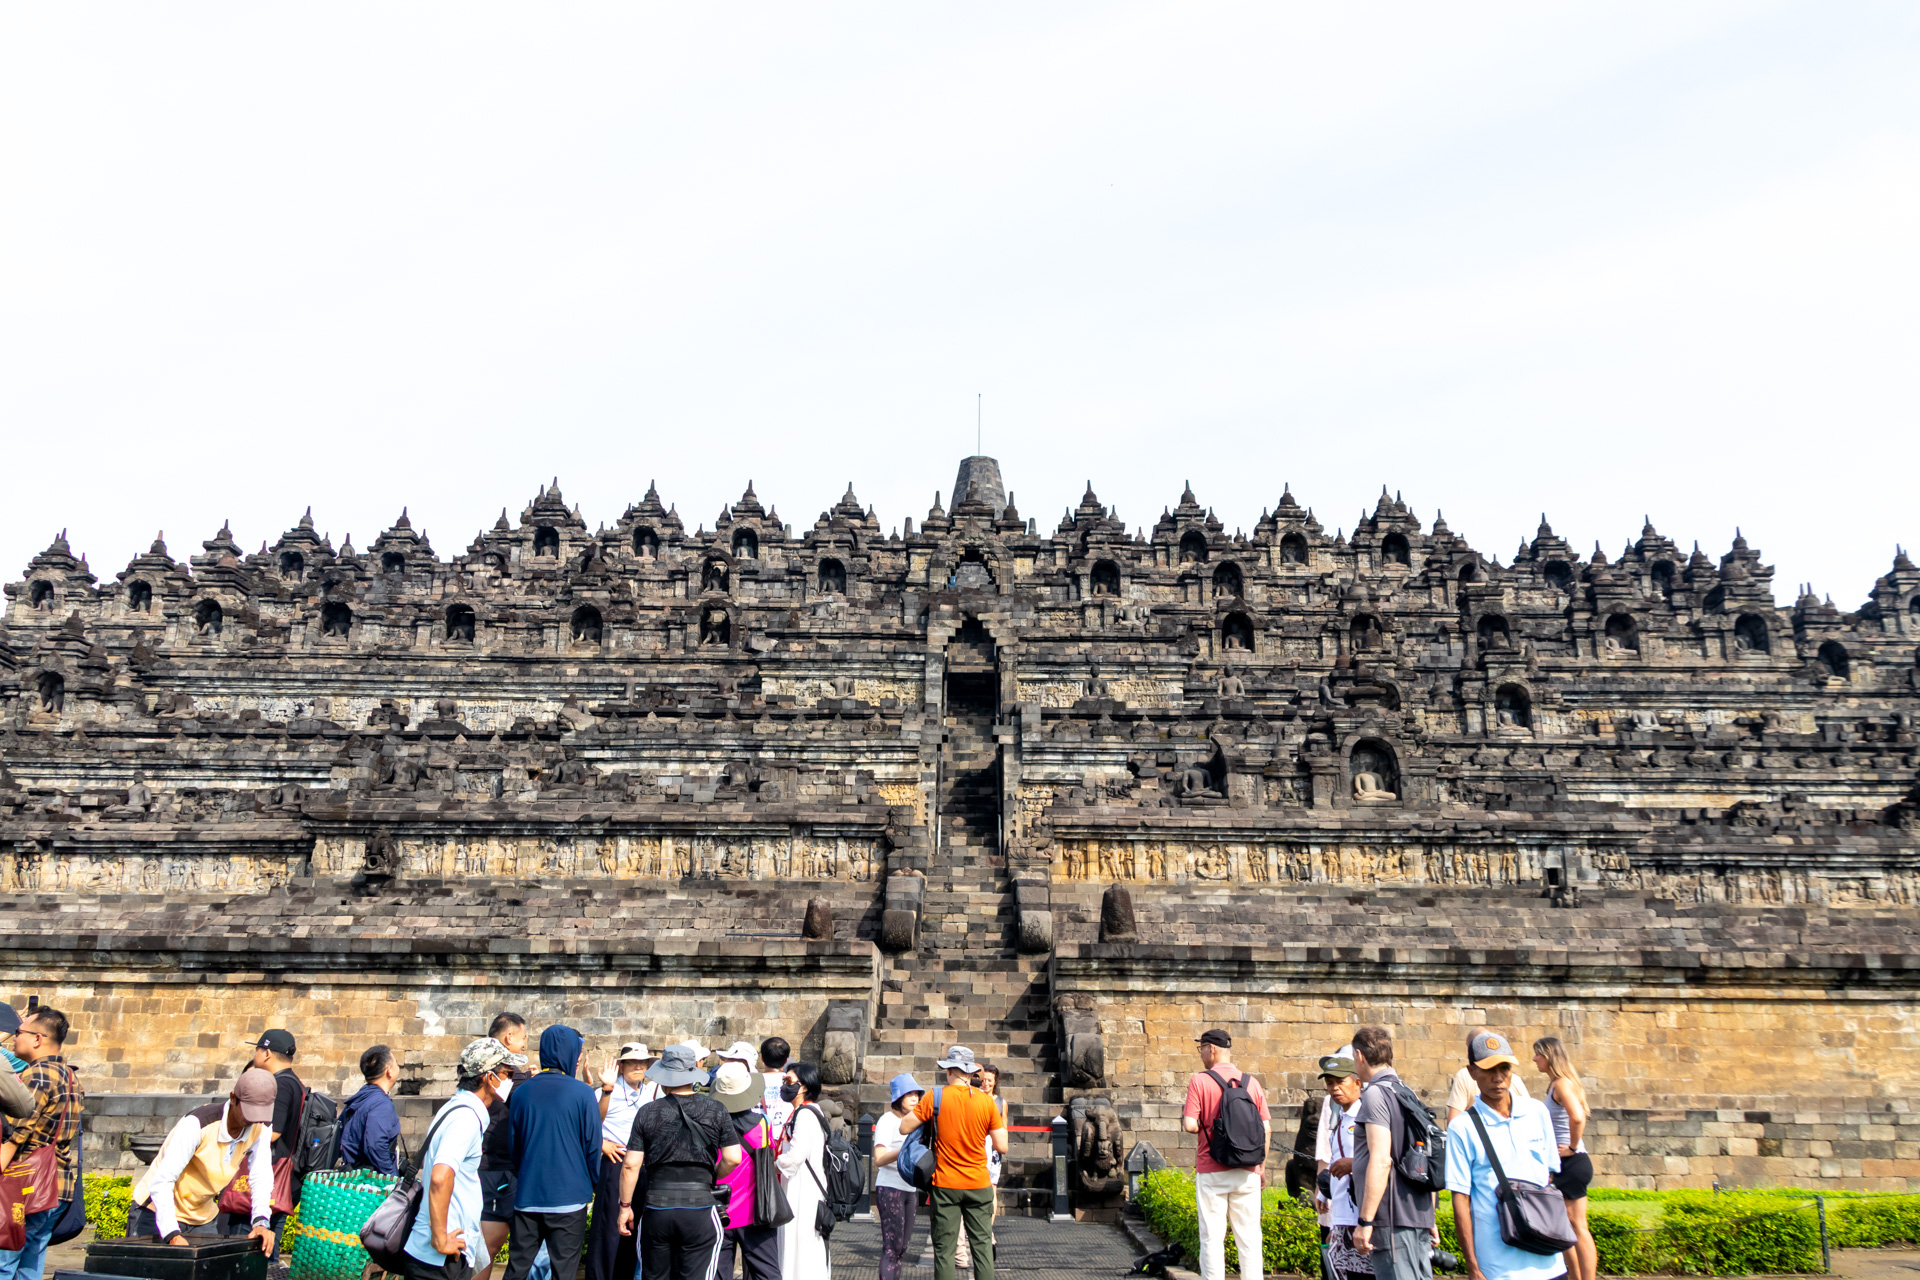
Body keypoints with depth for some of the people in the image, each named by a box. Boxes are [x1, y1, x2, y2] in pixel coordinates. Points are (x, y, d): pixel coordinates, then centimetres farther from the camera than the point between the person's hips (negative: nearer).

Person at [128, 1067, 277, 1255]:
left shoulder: (262, 1127, -13)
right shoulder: (195, 1125, -30)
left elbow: (261, 1176, -10)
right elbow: (161, 1182, -32)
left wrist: (261, 1221, -25)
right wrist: (172, 1234, -40)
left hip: (203, 1217, 5)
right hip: (158, 1213, -5)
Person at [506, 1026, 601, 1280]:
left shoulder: (521, 1092, 2)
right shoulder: (583, 1093, -9)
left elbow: (513, 1145, 12)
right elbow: (592, 1146, -4)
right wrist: (590, 1186, 12)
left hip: (526, 1197, 4)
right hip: (569, 1199, -4)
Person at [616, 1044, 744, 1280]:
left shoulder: (647, 1112, -1)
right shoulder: (716, 1111, -1)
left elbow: (631, 1165, -2)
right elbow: (733, 1158, -5)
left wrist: (625, 1206, 8)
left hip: (656, 1208, 1)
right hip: (699, 1206, -1)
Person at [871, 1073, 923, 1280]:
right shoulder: (887, 1121, -9)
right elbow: (879, 1160, -19)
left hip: (910, 1188, 8)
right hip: (890, 1188, -8)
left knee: (904, 1244, 9)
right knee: (892, 1245, -10)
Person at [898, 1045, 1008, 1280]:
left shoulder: (935, 1097, -7)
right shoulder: (987, 1101, -2)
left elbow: (904, 1128, -2)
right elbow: (1002, 1147, -1)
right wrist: (1003, 1123, 16)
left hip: (945, 1184, -1)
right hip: (979, 1184, 1)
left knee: (945, 1248, 5)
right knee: (982, 1245, 8)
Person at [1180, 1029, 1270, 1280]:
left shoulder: (1200, 1081, -7)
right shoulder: (1252, 1082, 5)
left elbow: (1190, 1125, -14)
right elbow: (1266, 1129, 6)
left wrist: (1185, 1116, 9)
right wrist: (1261, 1166, 16)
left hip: (1211, 1171, -3)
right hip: (1247, 1172, 3)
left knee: (1212, 1238, 3)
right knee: (1249, 1237, 9)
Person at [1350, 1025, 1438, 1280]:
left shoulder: (1376, 1093, -12)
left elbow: (1381, 1160, -20)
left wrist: (1365, 1221, -19)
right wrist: (1429, 1220, 23)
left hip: (1392, 1220, -9)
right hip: (1418, 1217, 9)